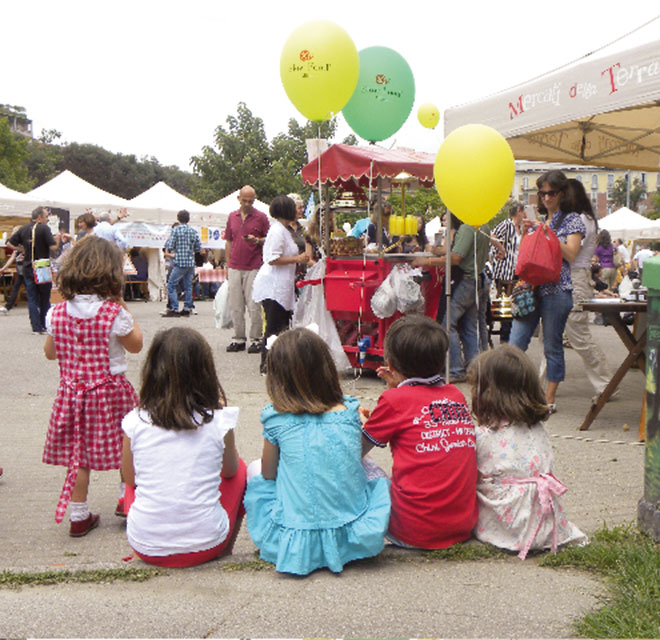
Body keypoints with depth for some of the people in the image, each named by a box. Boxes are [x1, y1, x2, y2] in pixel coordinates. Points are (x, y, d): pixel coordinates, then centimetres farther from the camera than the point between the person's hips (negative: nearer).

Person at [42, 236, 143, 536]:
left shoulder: (57, 313, -4)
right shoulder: (115, 313, -16)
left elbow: (50, 352, 9)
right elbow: (135, 345, 0)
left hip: (71, 391, 4)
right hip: (111, 391, -4)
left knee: (78, 455, 12)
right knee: (126, 445, 17)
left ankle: (78, 515, 19)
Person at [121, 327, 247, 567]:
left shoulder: (135, 421, -8)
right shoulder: (218, 421, -11)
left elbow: (130, 479, 8)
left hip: (145, 547, 2)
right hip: (205, 546, -1)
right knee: (240, 468, 22)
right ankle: (225, 550, 29)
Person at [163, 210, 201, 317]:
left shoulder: (176, 230, -7)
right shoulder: (194, 231, 7)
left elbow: (169, 246, -10)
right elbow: (199, 248, 10)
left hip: (180, 262, -5)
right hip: (191, 262, 5)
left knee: (171, 285, -1)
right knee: (188, 286, 12)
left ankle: (174, 309, -7)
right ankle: (187, 309, 14)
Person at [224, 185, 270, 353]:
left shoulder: (261, 217, 1)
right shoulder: (232, 216, 13)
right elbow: (228, 242, 17)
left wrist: (256, 240, -16)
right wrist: (227, 265, 13)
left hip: (254, 267, -4)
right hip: (235, 268, 4)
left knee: (254, 306, -4)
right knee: (235, 306, 5)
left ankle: (256, 340, 4)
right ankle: (238, 339, 14)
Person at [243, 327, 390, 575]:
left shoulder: (276, 420, -11)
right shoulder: (350, 411, -4)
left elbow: (268, 474, 4)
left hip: (295, 540, -1)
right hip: (352, 538, 2)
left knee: (255, 469, 23)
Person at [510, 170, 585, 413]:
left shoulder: (572, 220, 2)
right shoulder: (539, 220, 18)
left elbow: (571, 255, -9)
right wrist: (525, 233, 2)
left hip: (556, 290, -5)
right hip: (531, 287, 5)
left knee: (552, 346, 2)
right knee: (515, 343, -2)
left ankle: (549, 398, 11)